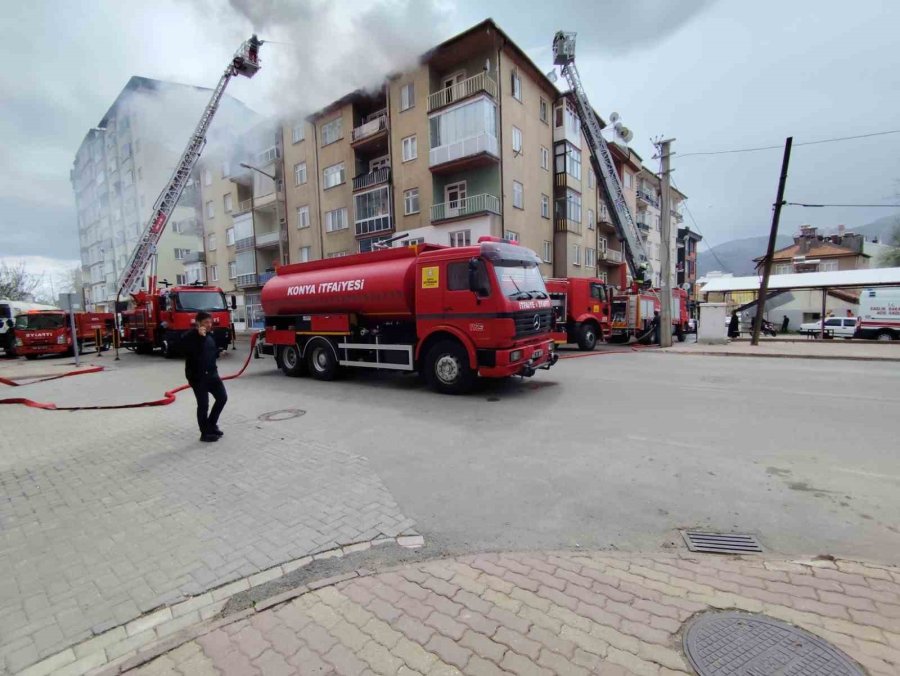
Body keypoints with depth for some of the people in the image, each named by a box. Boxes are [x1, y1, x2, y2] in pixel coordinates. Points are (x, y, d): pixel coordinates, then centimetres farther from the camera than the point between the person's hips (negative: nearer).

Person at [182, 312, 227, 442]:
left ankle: (212, 424, 25)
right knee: (203, 404, -1)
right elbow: (192, 353, -29)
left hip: (212, 373, 7)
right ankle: (205, 433, 13)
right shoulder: (189, 337, -13)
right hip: (197, 376, -7)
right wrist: (200, 337, -31)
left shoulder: (210, 335, 10)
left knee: (222, 397, 7)